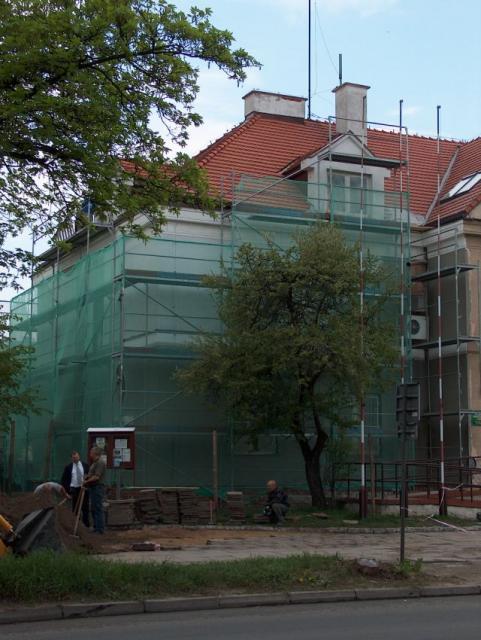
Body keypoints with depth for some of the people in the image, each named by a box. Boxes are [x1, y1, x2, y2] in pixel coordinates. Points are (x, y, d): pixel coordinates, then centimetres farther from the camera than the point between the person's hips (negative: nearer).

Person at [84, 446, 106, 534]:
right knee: (94, 508, 14)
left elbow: (96, 477, -21)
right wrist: (86, 477, 4)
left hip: (97, 487, -11)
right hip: (93, 488, 11)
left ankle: (99, 529, -7)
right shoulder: (94, 463, 18)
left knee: (98, 508, -8)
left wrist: (86, 481, -12)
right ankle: (96, 527, 20)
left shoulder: (100, 462, -15)